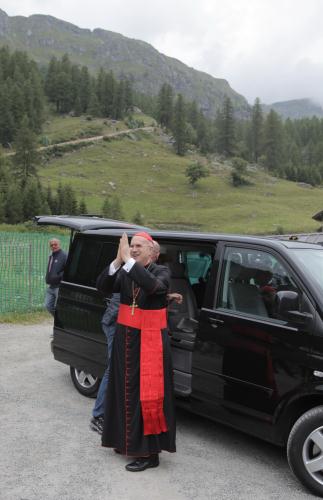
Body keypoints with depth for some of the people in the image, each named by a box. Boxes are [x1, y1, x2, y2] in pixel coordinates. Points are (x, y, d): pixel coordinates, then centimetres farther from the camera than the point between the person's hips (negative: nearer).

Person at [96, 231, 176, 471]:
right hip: (125, 338, 5)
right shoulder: (124, 272, 3)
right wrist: (118, 260, -25)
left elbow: (153, 286, -31)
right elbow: (102, 286, -12)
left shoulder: (161, 271, -8)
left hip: (150, 341, -5)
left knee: (148, 393, -2)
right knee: (126, 390, 14)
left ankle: (150, 452, 7)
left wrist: (128, 260, -32)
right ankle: (128, 440, 31)